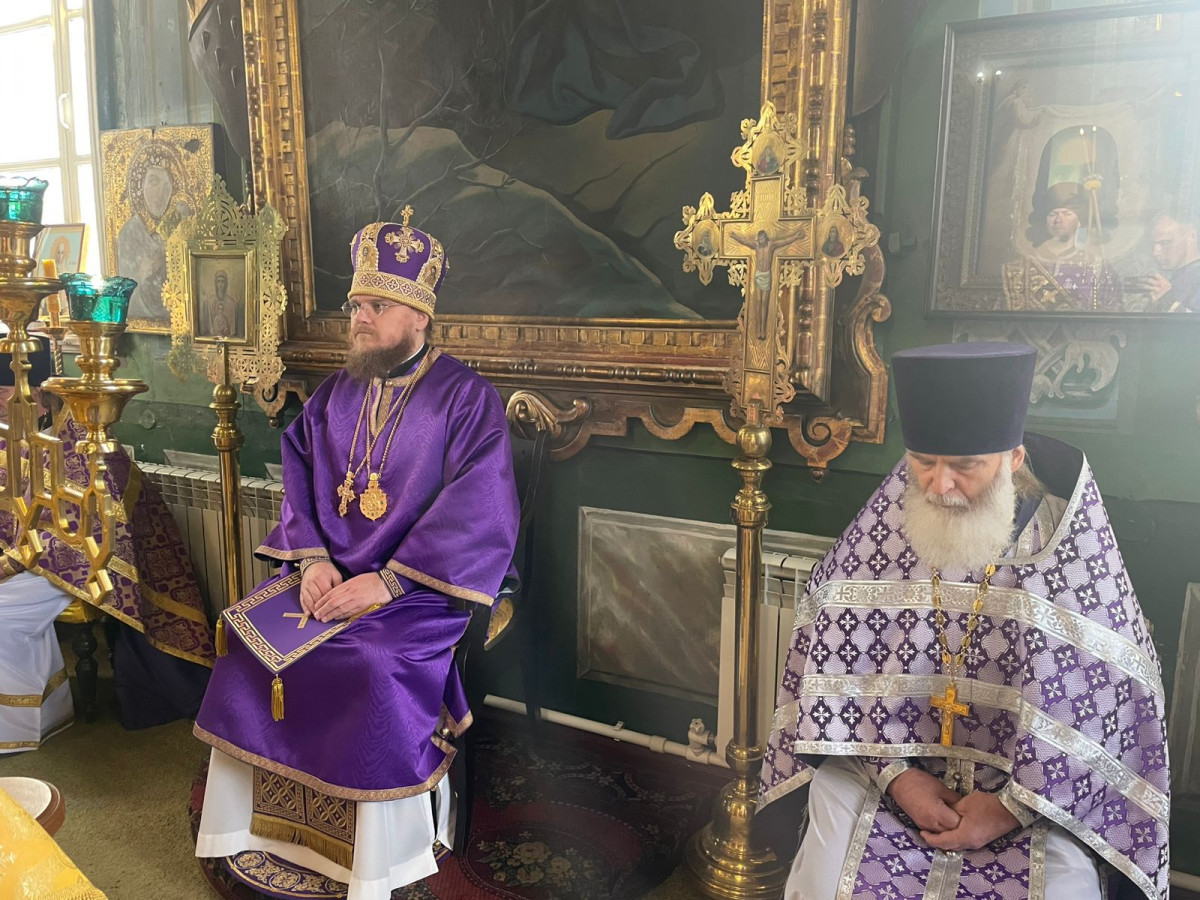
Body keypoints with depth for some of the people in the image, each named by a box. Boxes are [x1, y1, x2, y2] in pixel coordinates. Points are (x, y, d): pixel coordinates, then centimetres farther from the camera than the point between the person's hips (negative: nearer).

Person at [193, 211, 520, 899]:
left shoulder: (467, 399, -9)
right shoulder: (336, 395, 11)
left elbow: (477, 515, -18)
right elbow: (300, 481, 10)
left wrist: (386, 583, -22)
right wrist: (313, 559, -10)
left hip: (421, 584, -6)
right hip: (330, 571, 6)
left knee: (375, 668, -28)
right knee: (253, 641, -12)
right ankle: (264, 830, 7)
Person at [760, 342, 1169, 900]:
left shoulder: (1067, 541, -12)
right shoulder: (885, 526, -10)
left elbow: (1103, 695, -10)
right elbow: (835, 657, -7)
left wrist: (1015, 805, -15)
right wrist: (894, 772, -13)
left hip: (1026, 780, 0)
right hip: (887, 756, 0)